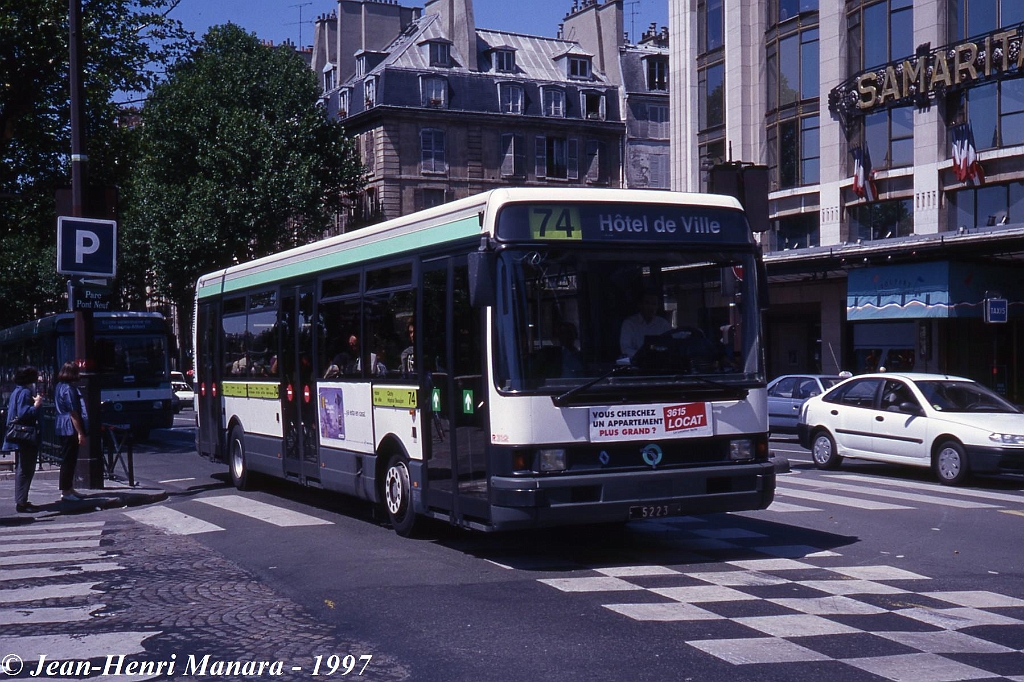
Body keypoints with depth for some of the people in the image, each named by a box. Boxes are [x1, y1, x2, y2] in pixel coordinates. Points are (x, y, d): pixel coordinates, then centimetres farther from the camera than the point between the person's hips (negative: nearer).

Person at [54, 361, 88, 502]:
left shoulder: (60, 386, 14)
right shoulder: (69, 389, -16)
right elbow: (73, 413, -20)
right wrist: (80, 433, -19)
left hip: (62, 428, 10)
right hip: (70, 429, -10)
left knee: (69, 459, 16)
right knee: (69, 460, -5)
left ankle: (69, 489, 24)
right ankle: (66, 492, -1)